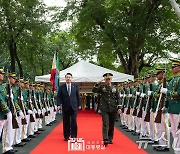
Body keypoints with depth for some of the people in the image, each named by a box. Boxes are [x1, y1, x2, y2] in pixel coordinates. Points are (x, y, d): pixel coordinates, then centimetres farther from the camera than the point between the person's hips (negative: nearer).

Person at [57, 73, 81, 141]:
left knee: (74, 122, -4)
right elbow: (58, 96, 1)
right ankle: (66, 136, 15)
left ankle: (73, 136, 5)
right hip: (65, 107, 0)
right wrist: (58, 105, -11)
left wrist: (79, 104, 7)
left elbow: (78, 96, 8)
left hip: (74, 107, 0)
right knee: (66, 122, 5)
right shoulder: (61, 87, 3)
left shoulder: (75, 86, 5)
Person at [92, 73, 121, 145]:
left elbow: (118, 98, 8)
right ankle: (105, 139, -13)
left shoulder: (115, 87, 8)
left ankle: (110, 139, 22)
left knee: (111, 125, 9)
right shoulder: (101, 87, 4)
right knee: (105, 124, -11)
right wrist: (97, 84, -21)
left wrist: (119, 107, 1)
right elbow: (94, 90, -8)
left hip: (113, 109, 3)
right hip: (104, 108, -2)